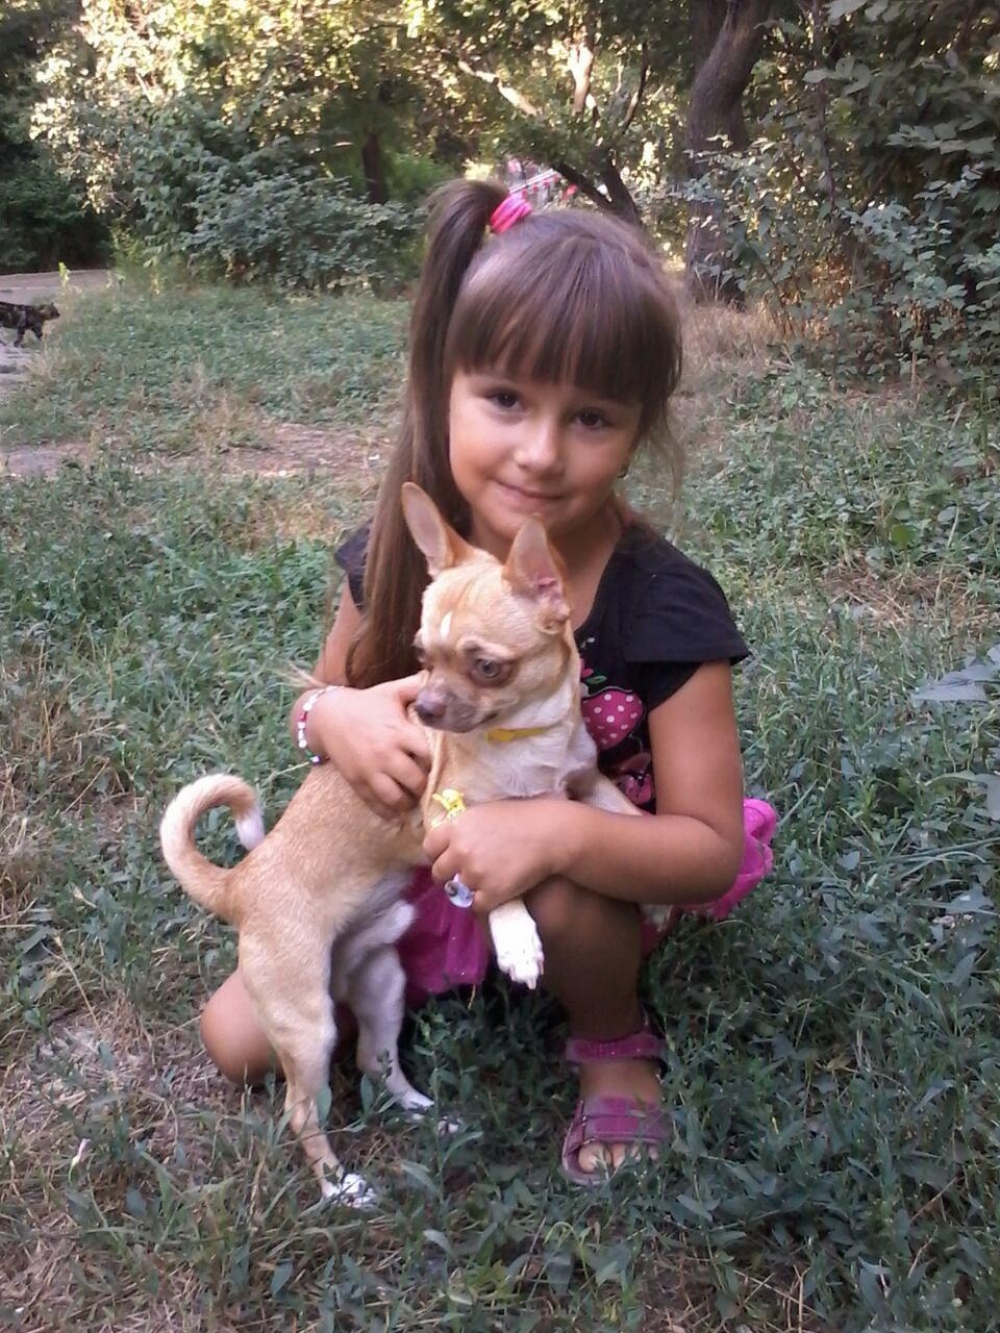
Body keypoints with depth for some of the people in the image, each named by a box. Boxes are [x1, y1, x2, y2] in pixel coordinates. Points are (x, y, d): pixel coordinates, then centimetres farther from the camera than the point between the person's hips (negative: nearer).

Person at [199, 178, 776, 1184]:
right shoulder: (401, 557, -18)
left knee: (560, 894, -38)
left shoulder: (663, 608, -27)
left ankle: (614, 1041, -1)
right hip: (421, 868, 3)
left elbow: (713, 848, -24)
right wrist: (336, 718, -26)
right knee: (238, 1041, -2)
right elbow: (326, 698, 0)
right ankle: (463, 971, 20)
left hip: (593, 884, -2)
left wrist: (560, 831, -43)